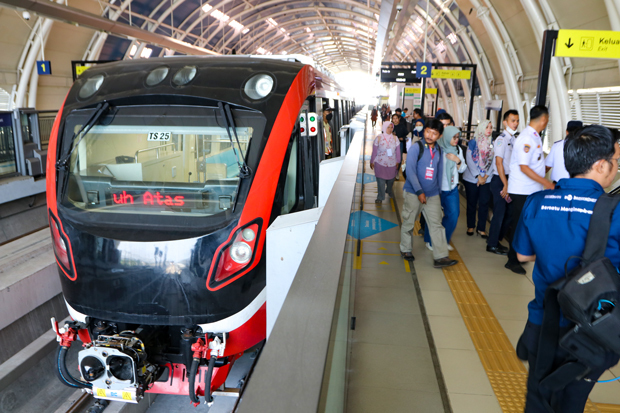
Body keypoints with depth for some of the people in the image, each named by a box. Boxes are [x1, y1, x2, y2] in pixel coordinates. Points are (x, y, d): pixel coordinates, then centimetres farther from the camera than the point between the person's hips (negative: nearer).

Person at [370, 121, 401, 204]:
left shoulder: (395, 138, -4)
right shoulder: (379, 138, -10)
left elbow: (398, 151, 4)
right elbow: (374, 151, -5)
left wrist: (398, 161, 9)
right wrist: (372, 162, 0)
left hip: (392, 164, 2)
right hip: (380, 164, -2)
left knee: (391, 180, 17)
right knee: (381, 181, 0)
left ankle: (390, 191, 47)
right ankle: (380, 197, 16)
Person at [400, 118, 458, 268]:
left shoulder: (438, 150, 8)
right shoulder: (416, 148, -9)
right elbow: (410, 171, -16)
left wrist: (439, 190, 17)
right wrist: (419, 192, -20)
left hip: (432, 195, 4)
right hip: (413, 193, -4)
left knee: (436, 225, -1)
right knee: (408, 223, 9)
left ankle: (440, 257, -1)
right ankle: (405, 249, 28)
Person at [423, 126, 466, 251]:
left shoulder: (458, 149, 6)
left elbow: (462, 169, 10)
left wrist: (458, 161, -9)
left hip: (452, 189, 6)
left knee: (453, 215, 6)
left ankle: (444, 241, 27)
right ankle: (430, 241, 28)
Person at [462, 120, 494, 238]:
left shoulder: (492, 144, 4)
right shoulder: (473, 142, -3)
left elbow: (492, 162, 1)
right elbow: (469, 160, -8)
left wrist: (486, 176, -9)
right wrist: (478, 176, -12)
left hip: (486, 180, 2)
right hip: (471, 178, -2)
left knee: (484, 203, -1)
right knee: (471, 203, 7)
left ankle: (481, 228, 10)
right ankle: (471, 226, 21)